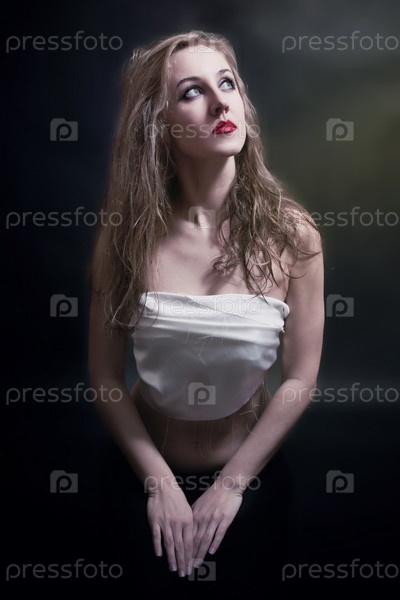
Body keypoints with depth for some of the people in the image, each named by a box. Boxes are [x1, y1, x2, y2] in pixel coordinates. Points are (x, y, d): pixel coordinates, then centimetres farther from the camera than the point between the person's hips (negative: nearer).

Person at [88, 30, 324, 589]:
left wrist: (231, 484, -10)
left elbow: (299, 379, -12)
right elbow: (105, 375, -10)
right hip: (148, 471, 0)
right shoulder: (127, 234, -15)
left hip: (249, 475, 0)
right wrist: (160, 482, -12)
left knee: (245, 573, 22)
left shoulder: (291, 234, -16)